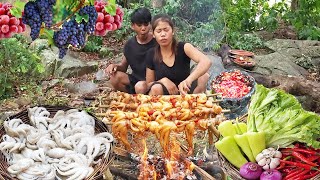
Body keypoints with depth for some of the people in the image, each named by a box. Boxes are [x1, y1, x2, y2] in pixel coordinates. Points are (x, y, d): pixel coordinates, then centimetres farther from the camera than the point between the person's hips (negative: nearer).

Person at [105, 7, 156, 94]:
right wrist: (116, 66, -12)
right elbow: (124, 66, 12)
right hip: (135, 79, 5)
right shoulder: (130, 44, 3)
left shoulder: (157, 42, -13)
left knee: (140, 86, -36)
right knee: (115, 77, -19)